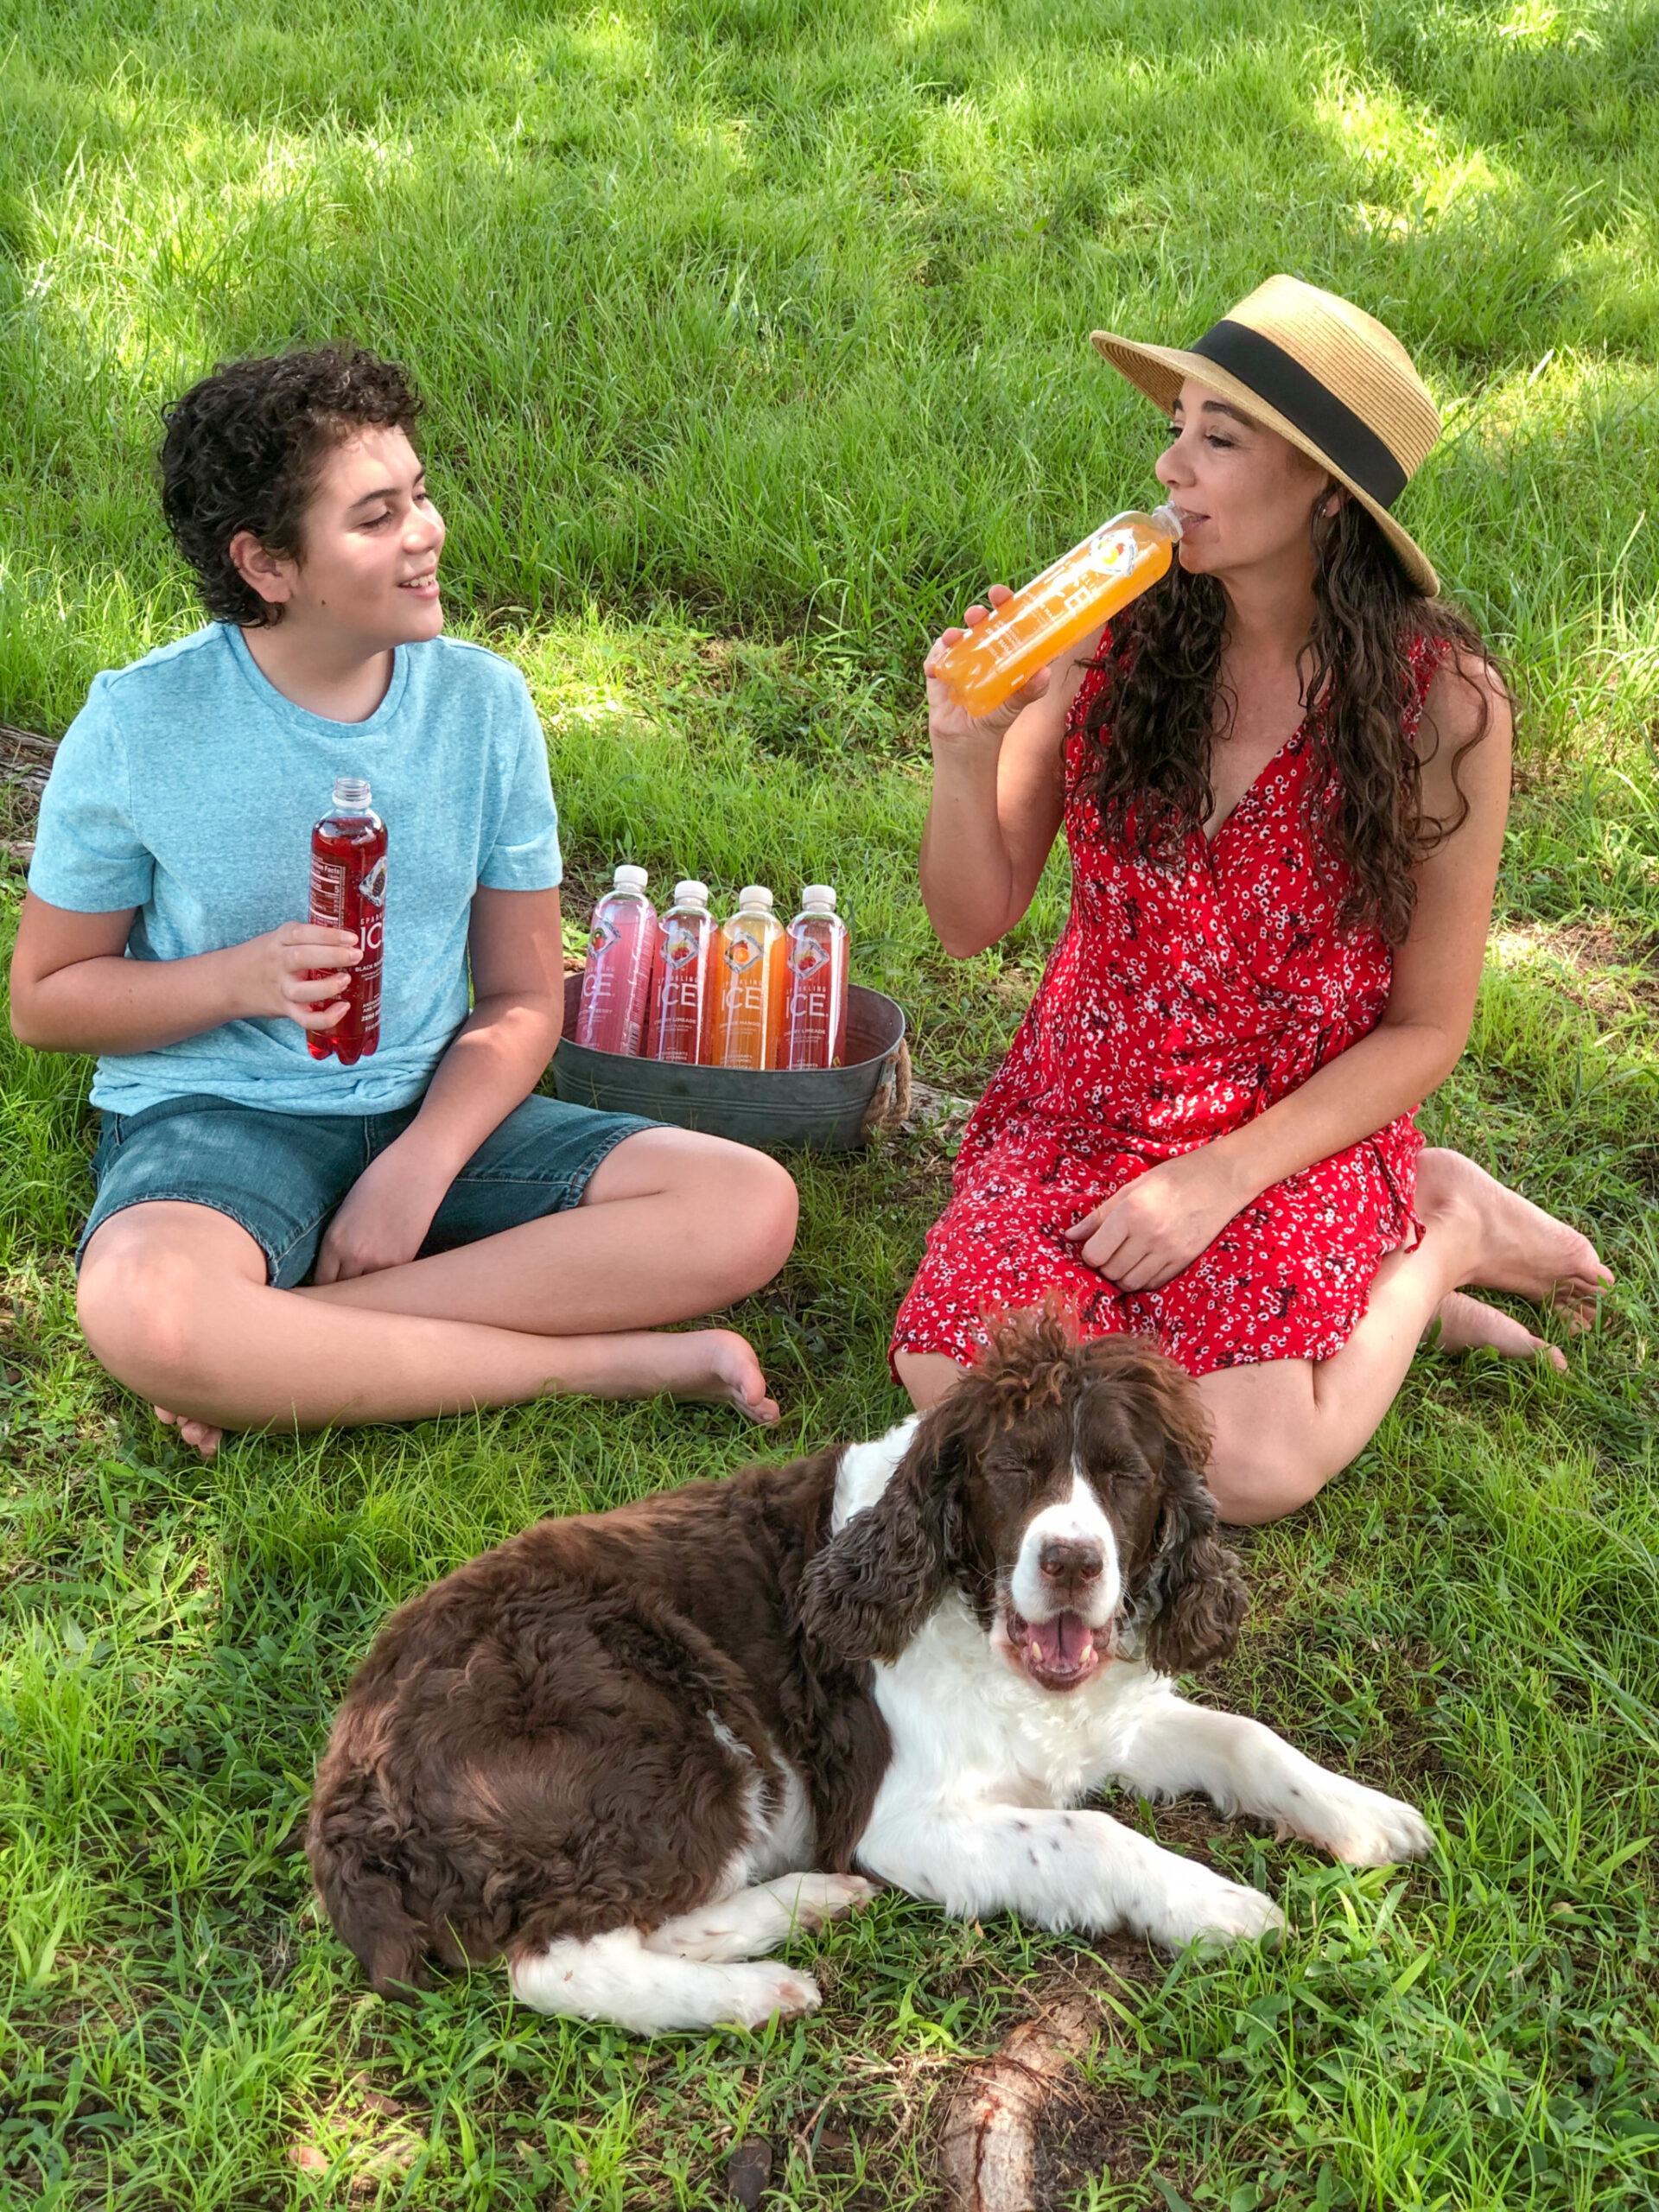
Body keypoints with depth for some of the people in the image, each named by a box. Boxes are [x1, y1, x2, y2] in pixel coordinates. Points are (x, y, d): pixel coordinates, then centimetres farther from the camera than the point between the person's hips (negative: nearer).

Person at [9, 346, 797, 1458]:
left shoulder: (482, 700, -1)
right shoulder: (144, 723, -8)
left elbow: (524, 999, 3)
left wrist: (417, 1167, -15)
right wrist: (241, 977, -18)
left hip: (431, 1113, 4)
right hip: (213, 1119, -4)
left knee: (751, 1206, -18)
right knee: (143, 1314, -39)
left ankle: (281, 1347, -22)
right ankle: (605, 1360, -24)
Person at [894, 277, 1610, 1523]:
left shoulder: (1442, 704, -14)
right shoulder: (1112, 637, -9)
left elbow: (1426, 1030, -6)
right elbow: (975, 922, -2)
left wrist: (1224, 1178, -16)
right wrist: (967, 754, -22)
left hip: (1302, 1129, -3)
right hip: (1085, 1101, 3)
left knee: (1243, 1470, -22)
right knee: (956, 1386, -19)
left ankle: (1436, 1243, 8)